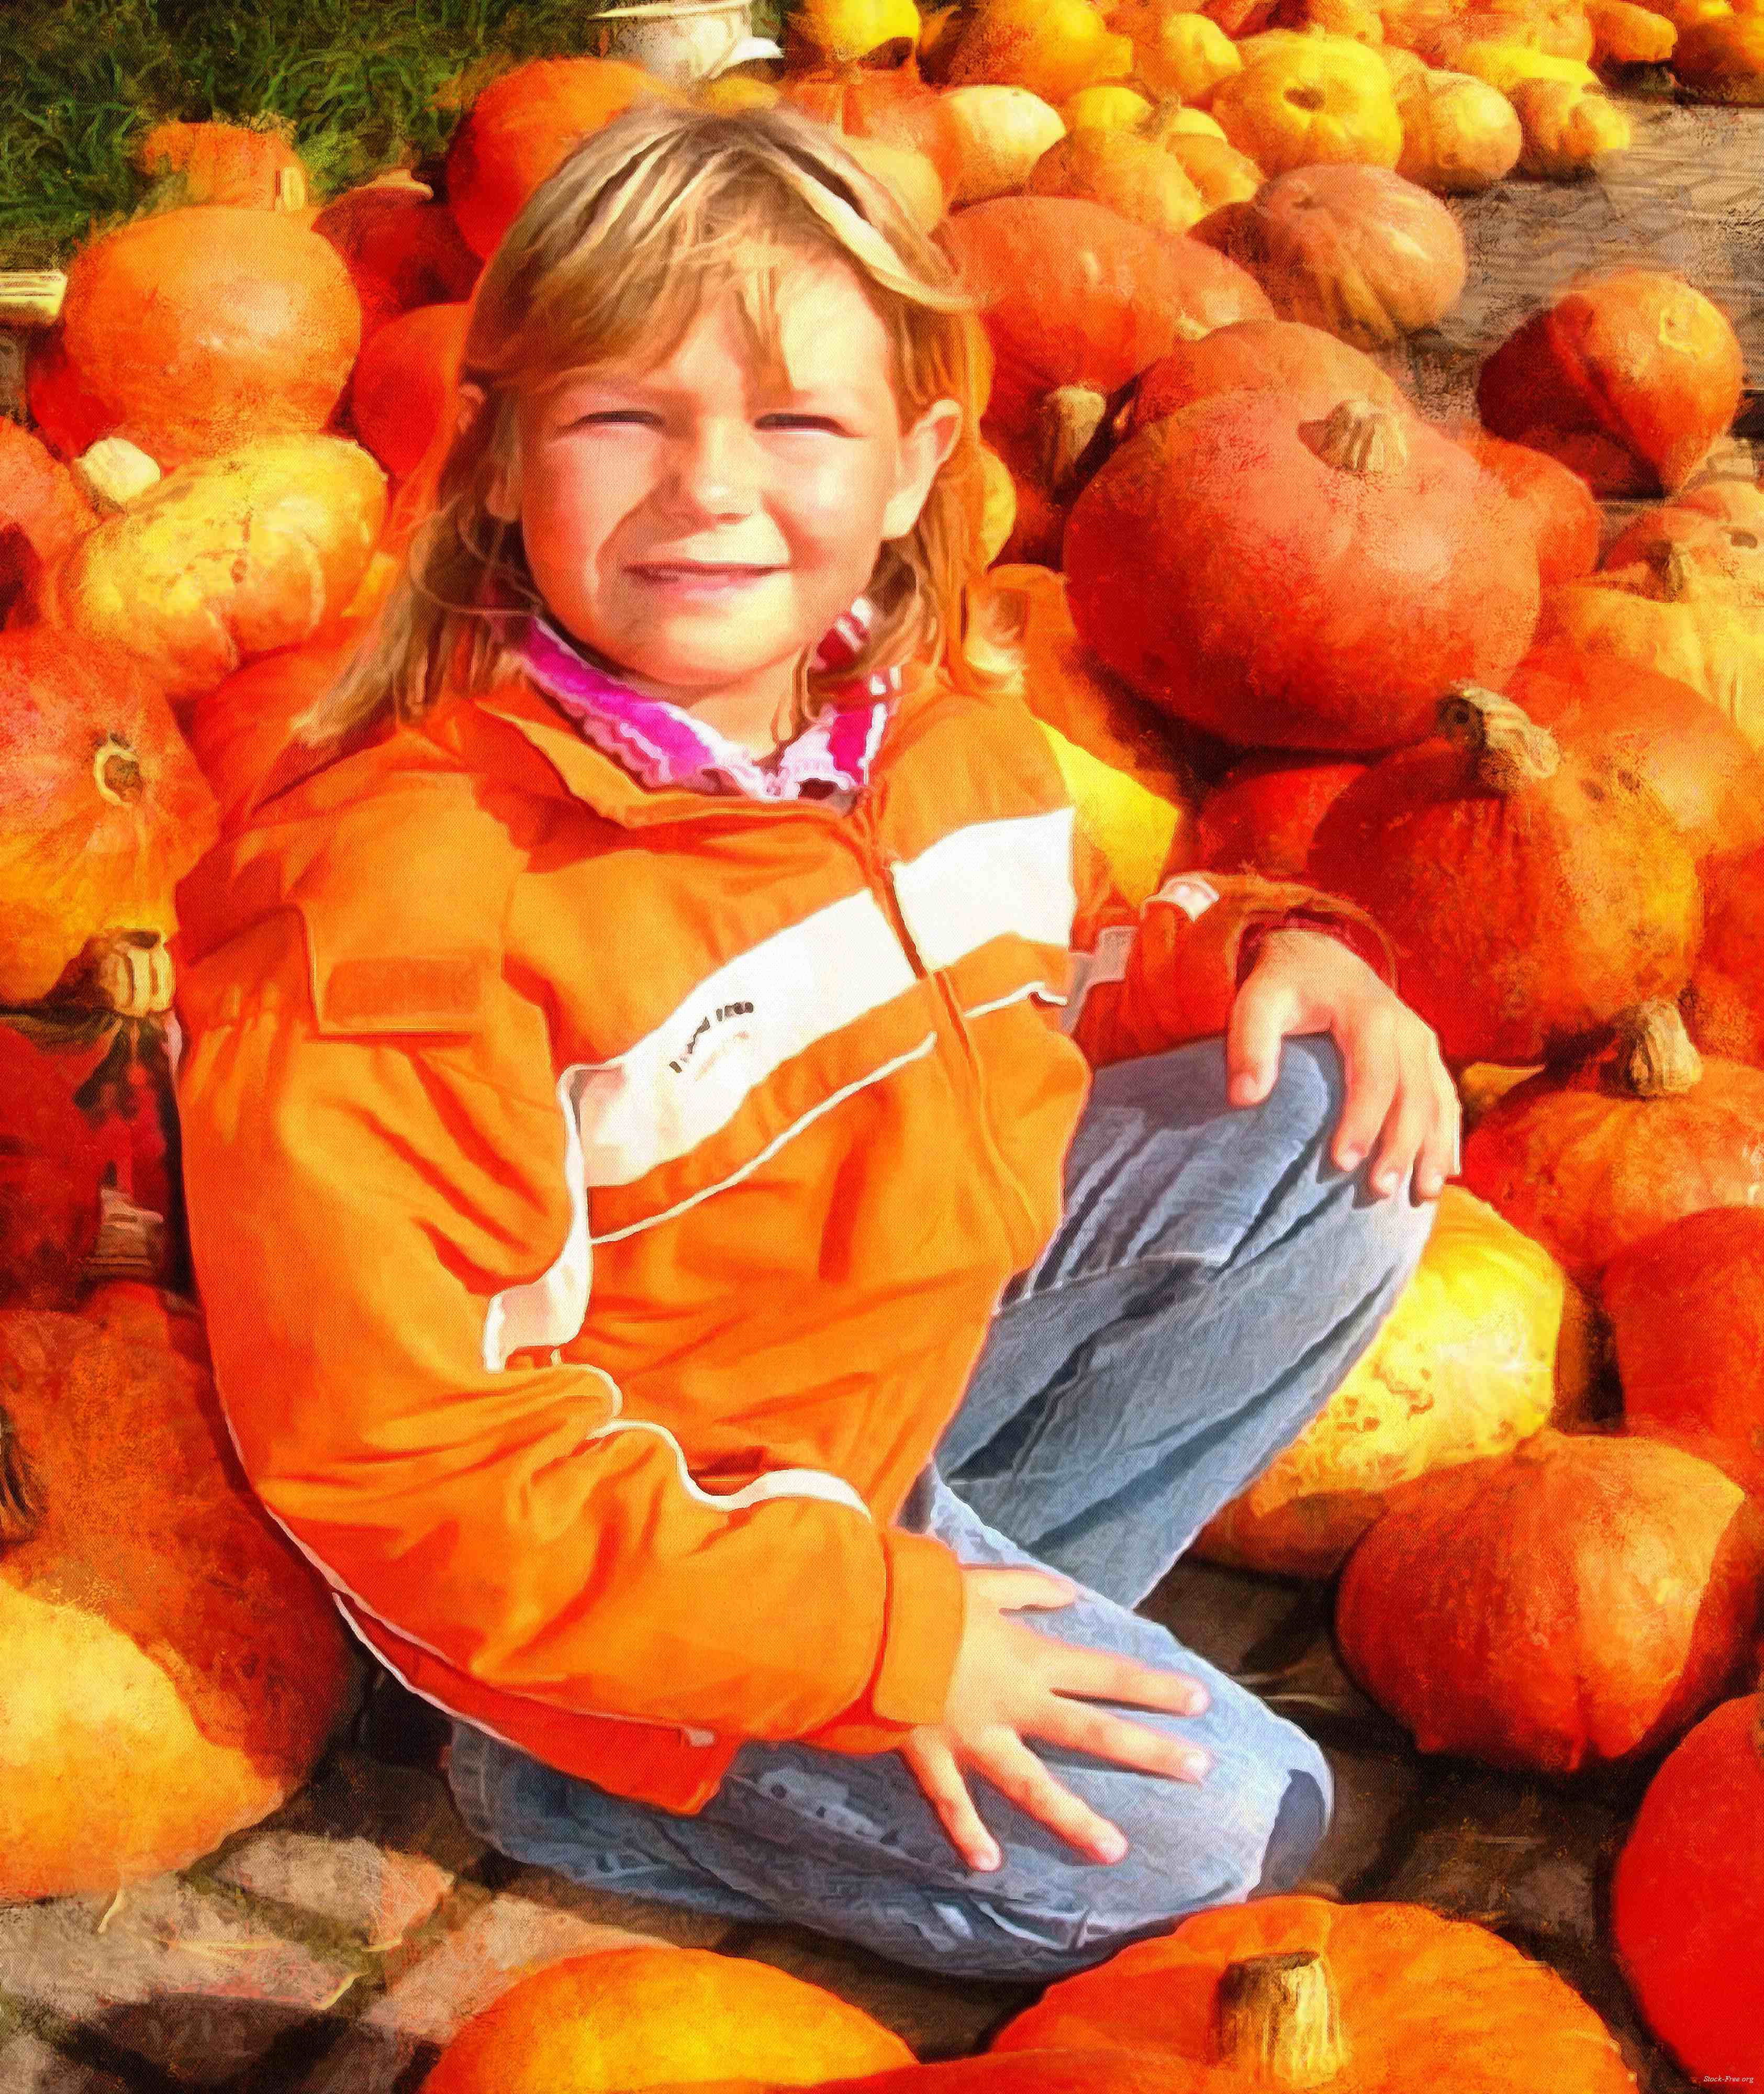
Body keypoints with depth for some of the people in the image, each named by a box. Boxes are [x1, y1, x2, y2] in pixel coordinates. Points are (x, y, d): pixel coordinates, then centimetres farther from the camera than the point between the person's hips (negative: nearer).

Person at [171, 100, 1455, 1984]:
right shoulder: (393, 898, -31)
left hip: (935, 1317, 8)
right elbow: (402, 1451, -28)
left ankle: (1002, 1597, -1)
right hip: (653, 1524, -8)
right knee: (1204, 1835, -11)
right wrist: (874, 1636, -28)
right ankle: (600, 1779, 4)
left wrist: (1261, 950, -5)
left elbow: (1048, 980, 18)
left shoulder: (945, 723, -4)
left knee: (1340, 1131, -1)